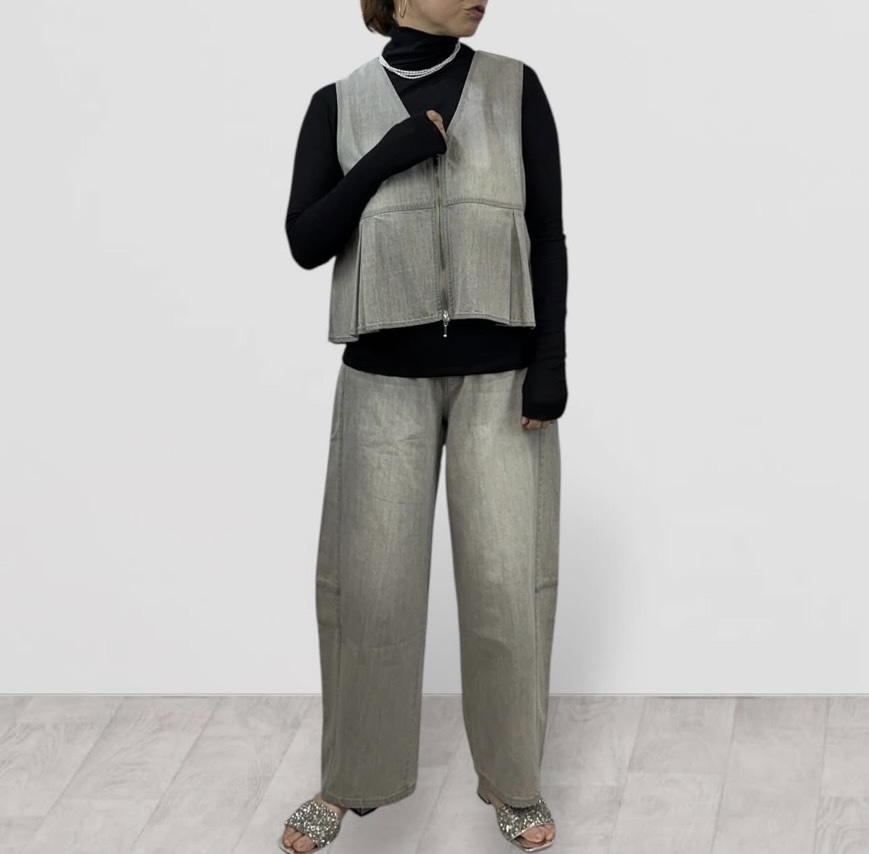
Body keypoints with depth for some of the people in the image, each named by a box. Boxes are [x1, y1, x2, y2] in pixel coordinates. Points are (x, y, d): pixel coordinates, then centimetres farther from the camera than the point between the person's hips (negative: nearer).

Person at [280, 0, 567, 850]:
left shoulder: (515, 88, 1)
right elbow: (306, 243, -5)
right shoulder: (338, 104, 1)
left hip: (499, 375, 0)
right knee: (369, 580, 3)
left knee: (507, 579, 0)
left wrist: (551, 361, -6)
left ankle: (512, 779, 19)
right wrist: (386, 157, -15)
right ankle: (349, 780, 22)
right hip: (384, 379, 0)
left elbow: (548, 236, 1)